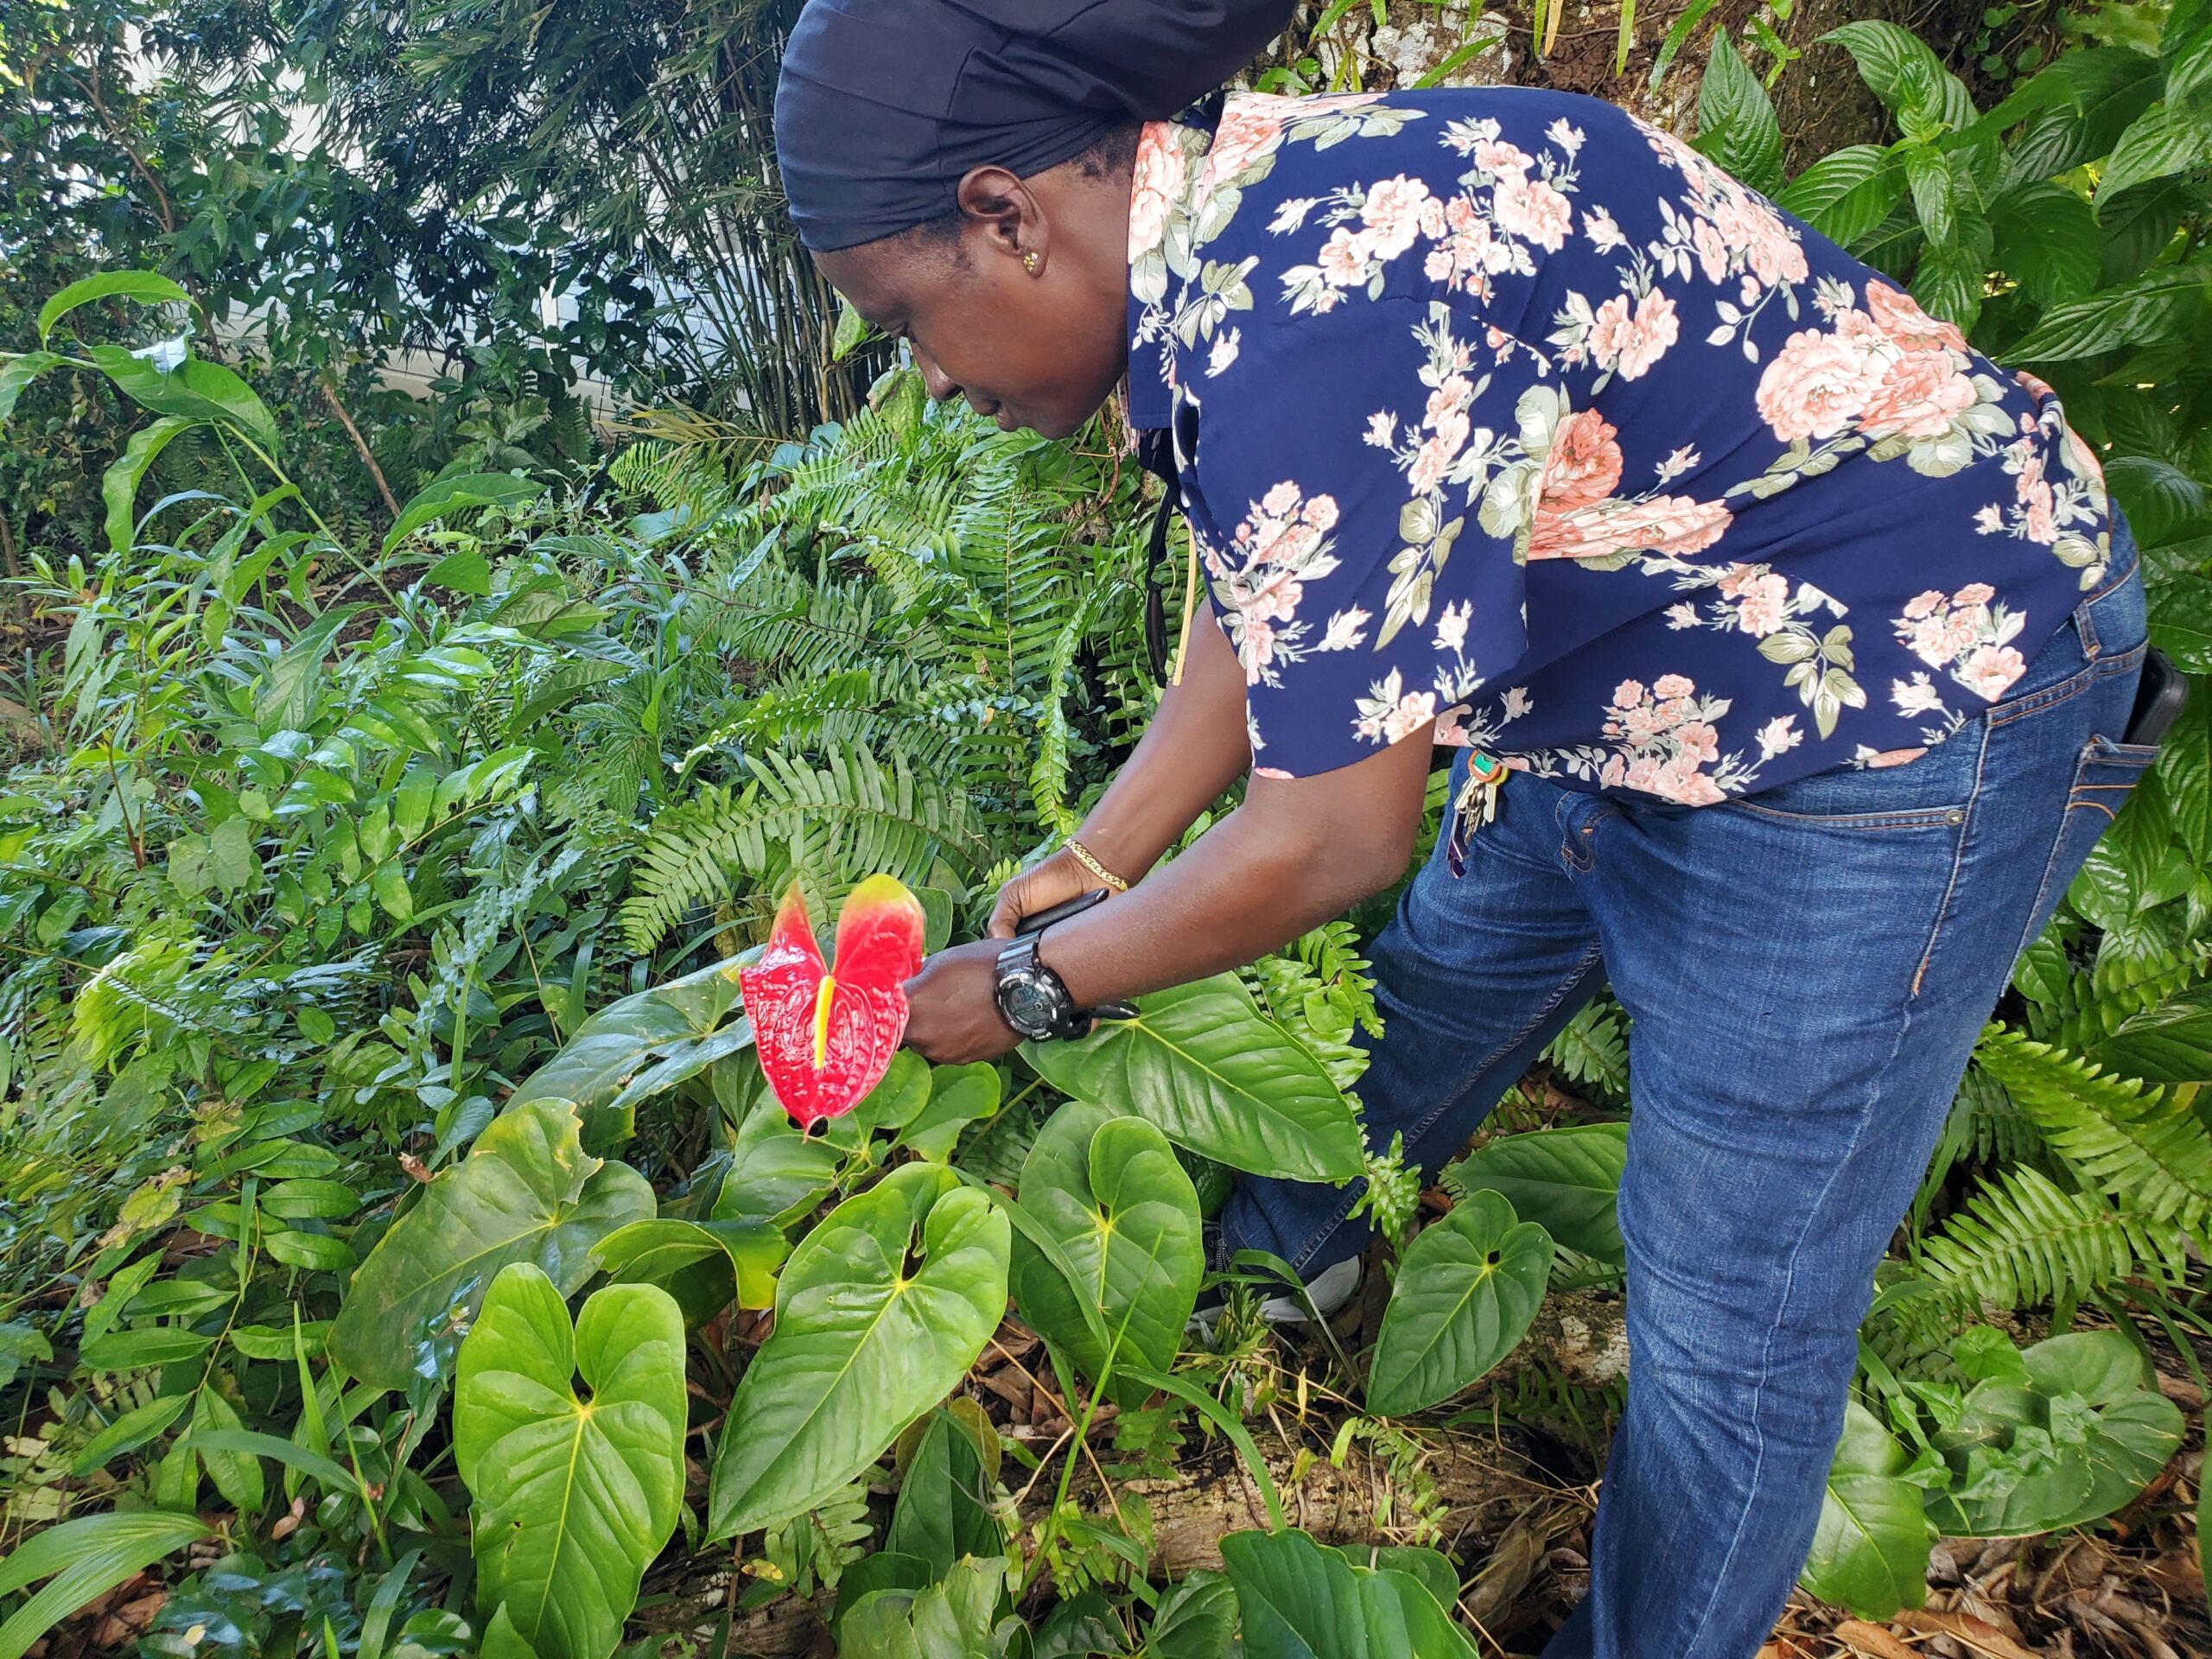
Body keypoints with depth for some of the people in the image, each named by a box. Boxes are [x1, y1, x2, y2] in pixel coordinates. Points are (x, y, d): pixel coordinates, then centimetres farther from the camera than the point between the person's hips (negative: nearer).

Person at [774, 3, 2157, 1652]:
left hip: (1907, 705, -9)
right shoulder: (1218, 231, -2)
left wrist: (1029, 987, -12)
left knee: (1733, 1315, 3)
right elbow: (1271, 624, 7)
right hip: (1638, 682, 10)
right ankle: (1267, 1270, 50)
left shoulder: (1312, 315, -33)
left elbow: (1329, 843, -26)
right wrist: (1090, 864, 8)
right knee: (1420, 1019, 24)